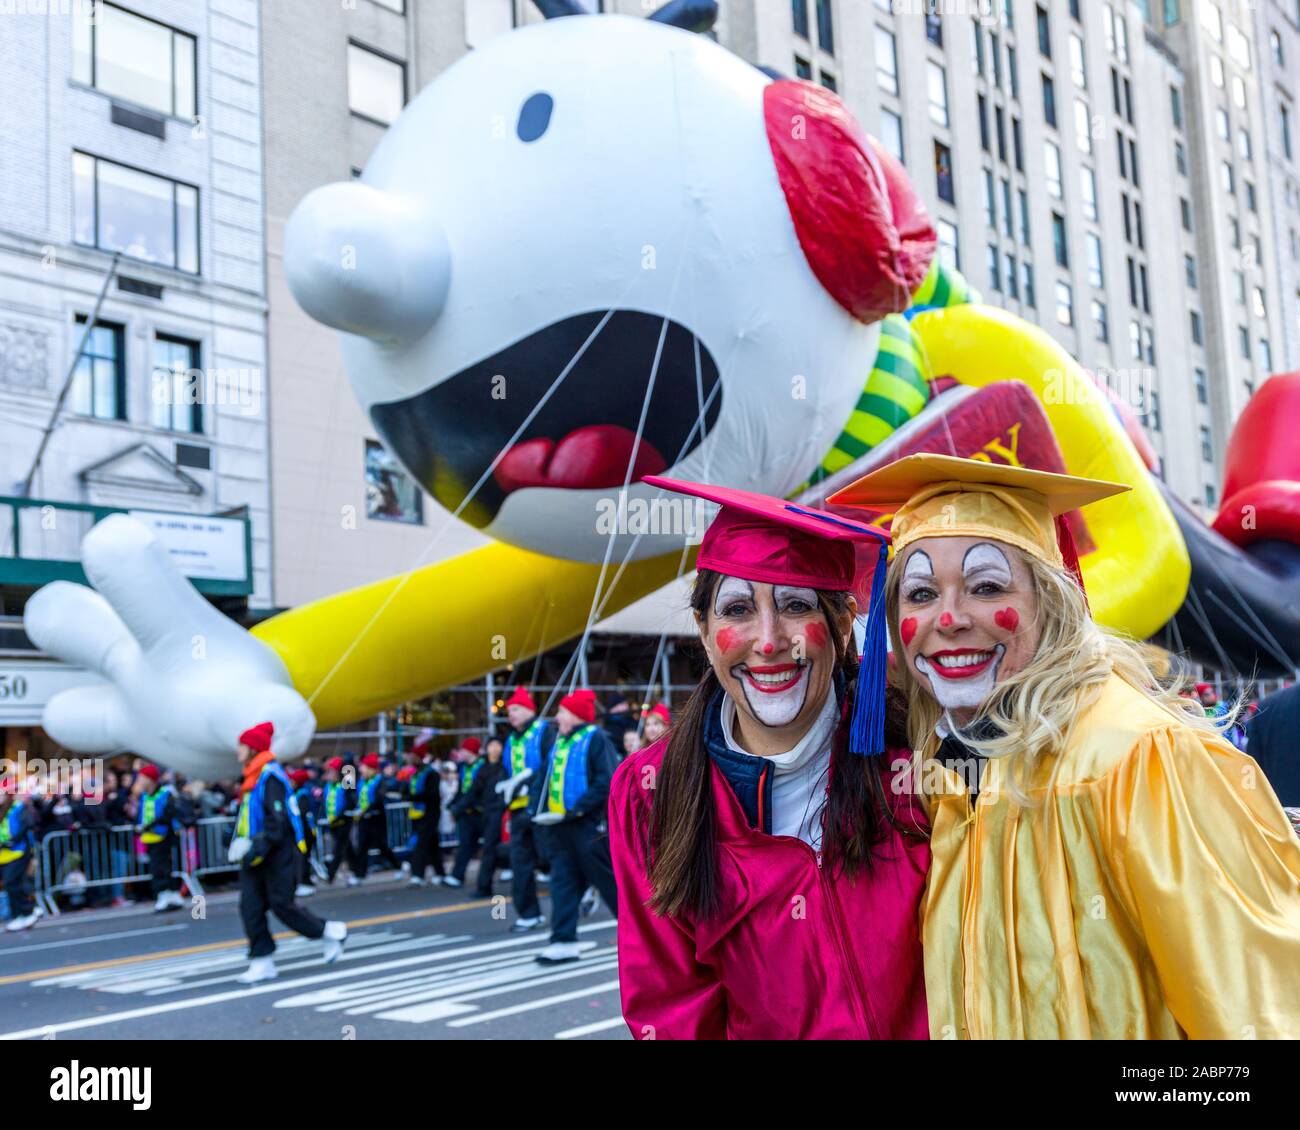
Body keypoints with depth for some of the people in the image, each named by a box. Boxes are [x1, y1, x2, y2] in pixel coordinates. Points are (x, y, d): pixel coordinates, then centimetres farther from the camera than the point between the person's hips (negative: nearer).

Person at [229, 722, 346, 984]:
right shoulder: (252, 778, 15)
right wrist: (242, 845, 10)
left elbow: (277, 820, -22)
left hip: (278, 853, -9)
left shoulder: (270, 776, -16)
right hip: (256, 855, 9)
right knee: (250, 906, 1)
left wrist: (258, 850, -24)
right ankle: (262, 962, 6)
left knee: (282, 905, -5)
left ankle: (332, 932, 14)